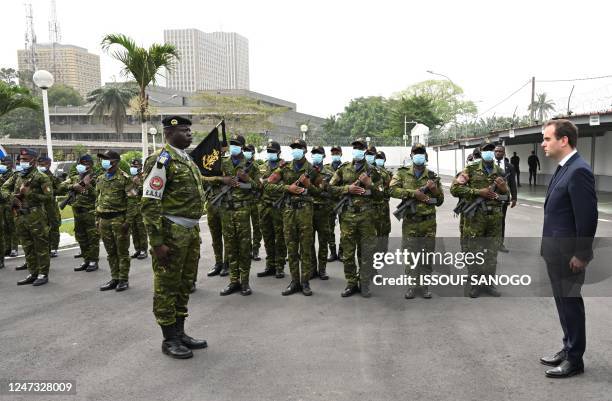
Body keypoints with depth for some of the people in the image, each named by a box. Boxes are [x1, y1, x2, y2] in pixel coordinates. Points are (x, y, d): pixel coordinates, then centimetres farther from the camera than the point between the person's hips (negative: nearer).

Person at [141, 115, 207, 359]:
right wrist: (157, 242, -21)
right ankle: (169, 340, 16)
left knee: (185, 284, 16)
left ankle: (180, 333, 29)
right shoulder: (161, 160, -13)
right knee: (166, 286, 4)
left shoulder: (188, 160, 15)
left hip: (191, 231, 9)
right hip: (171, 231, -9)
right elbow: (149, 204, -18)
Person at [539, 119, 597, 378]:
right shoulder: (563, 169, 10)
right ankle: (569, 349, 35)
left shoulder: (578, 171, -20)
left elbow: (588, 216, -22)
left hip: (568, 255, -9)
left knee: (570, 303, 5)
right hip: (555, 252, 9)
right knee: (564, 303, 19)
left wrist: (581, 255, -18)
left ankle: (574, 360, 20)